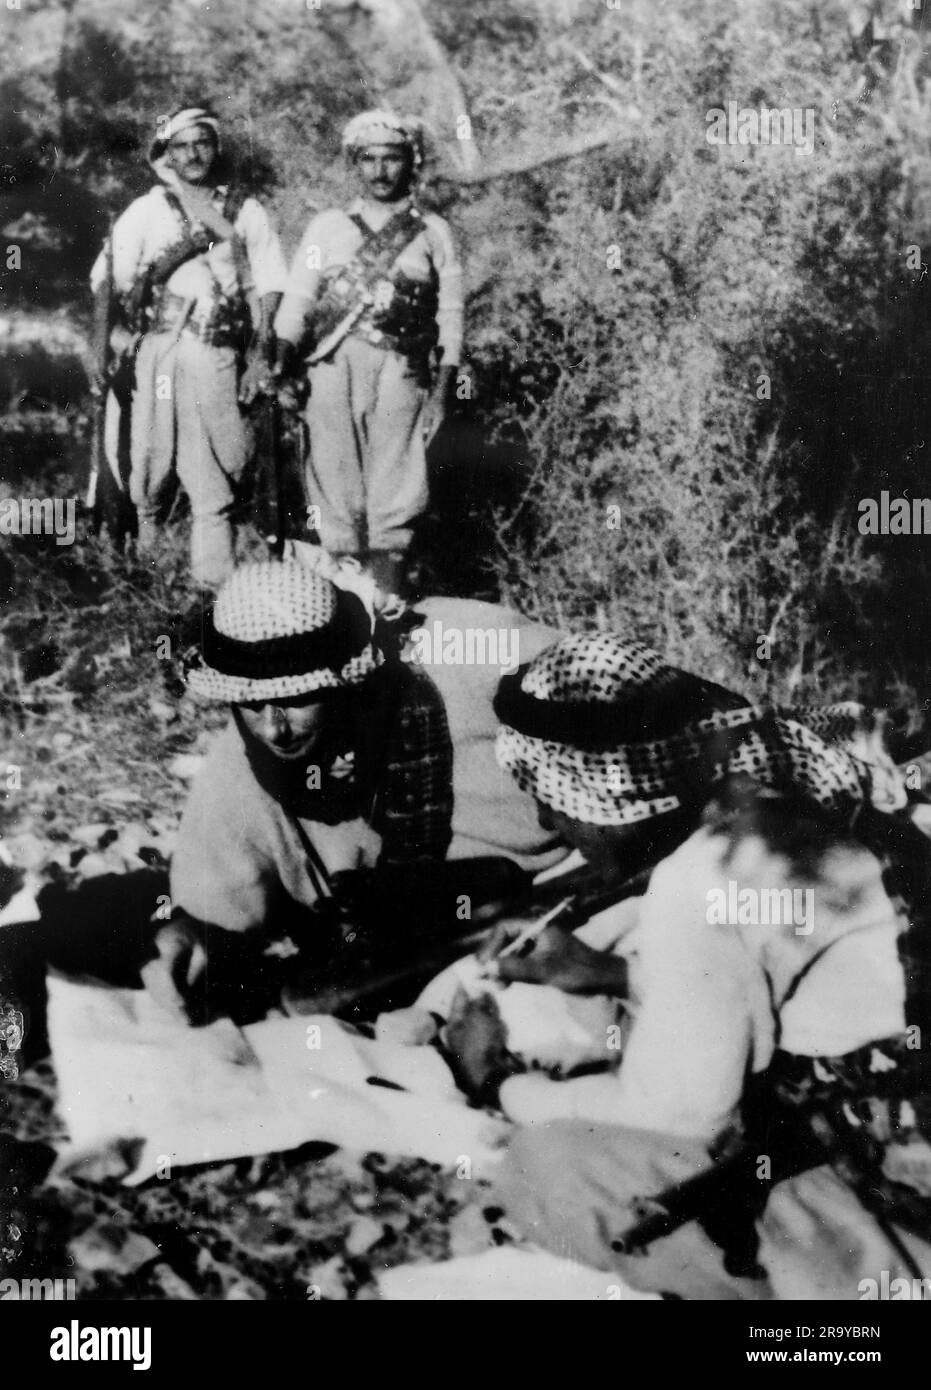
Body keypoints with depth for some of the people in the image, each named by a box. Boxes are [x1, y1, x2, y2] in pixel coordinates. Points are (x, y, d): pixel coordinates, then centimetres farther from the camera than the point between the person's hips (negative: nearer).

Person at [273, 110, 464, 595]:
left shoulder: (433, 232, 14)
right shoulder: (326, 227, 18)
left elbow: (449, 316, 10)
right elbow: (296, 300, 10)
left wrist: (442, 390, 2)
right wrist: (281, 355, -7)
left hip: (402, 372, -1)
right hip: (334, 367, 1)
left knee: (393, 487, -7)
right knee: (335, 480, -3)